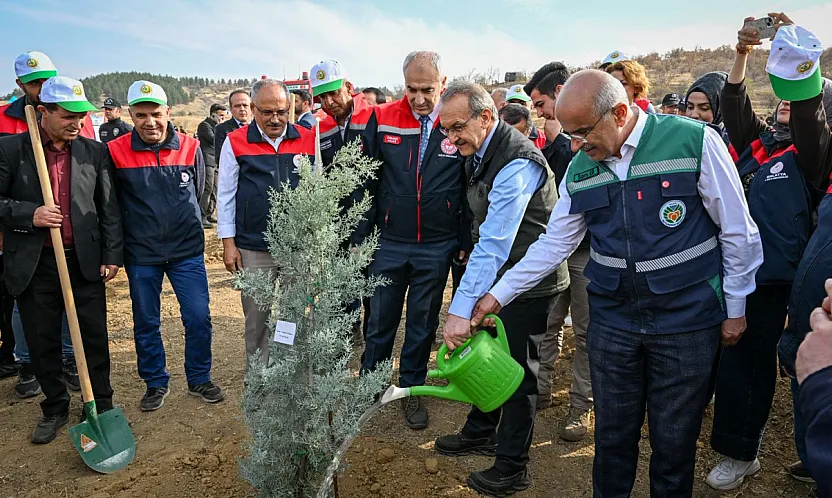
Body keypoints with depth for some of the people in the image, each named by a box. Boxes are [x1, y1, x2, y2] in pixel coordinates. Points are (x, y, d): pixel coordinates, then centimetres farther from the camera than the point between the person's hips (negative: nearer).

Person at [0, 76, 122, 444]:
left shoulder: (94, 151, 4)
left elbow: (109, 207, 5)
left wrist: (112, 255, 0)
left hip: (85, 261, 1)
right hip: (34, 263, 0)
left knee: (95, 338, 7)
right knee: (42, 342, 11)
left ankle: (102, 405, 24)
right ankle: (54, 409, 30)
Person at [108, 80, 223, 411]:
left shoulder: (190, 148, -3)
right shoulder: (116, 152, -7)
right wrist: (139, 225, 5)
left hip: (187, 250, 1)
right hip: (140, 255, 0)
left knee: (199, 318, 2)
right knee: (146, 323, 11)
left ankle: (199, 379, 22)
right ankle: (155, 383, 30)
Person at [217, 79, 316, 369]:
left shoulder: (308, 140, 4)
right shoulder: (235, 142, 1)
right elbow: (226, 196, 3)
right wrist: (228, 243, -1)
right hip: (253, 250, -1)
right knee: (257, 320, 9)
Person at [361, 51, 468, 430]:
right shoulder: (383, 119, -3)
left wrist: (466, 241, -1)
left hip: (437, 247, 0)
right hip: (388, 243, 1)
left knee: (423, 323, 14)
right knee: (380, 321, 12)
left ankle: (412, 390, 32)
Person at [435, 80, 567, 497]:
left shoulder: (517, 163, -27)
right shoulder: (477, 152, 3)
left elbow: (495, 244, -34)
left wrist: (461, 309, -36)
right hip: (498, 274, 9)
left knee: (516, 368, 3)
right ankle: (481, 433, 39)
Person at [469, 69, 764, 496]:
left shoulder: (694, 141, -11)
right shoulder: (580, 169, 1)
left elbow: (736, 232, -5)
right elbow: (554, 243, 6)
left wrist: (735, 308, -1)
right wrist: (499, 294, 2)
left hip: (687, 322, -3)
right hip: (611, 323, 3)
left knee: (673, 439, 11)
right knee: (612, 432, 15)